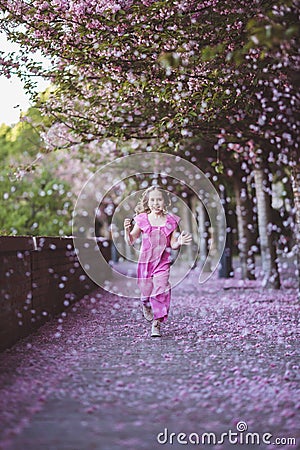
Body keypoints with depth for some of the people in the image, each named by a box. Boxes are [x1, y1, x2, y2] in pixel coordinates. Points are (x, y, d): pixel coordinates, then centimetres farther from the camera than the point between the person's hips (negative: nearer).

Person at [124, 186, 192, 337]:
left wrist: (180, 242, -20)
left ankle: (156, 323, -7)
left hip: (163, 261, -1)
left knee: (161, 290, -14)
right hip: (145, 261, 1)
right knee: (146, 292, 8)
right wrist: (127, 230, -15)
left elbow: (173, 244, 2)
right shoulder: (142, 220, -1)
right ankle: (146, 307, 46)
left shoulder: (171, 221, 0)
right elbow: (130, 241, 4)